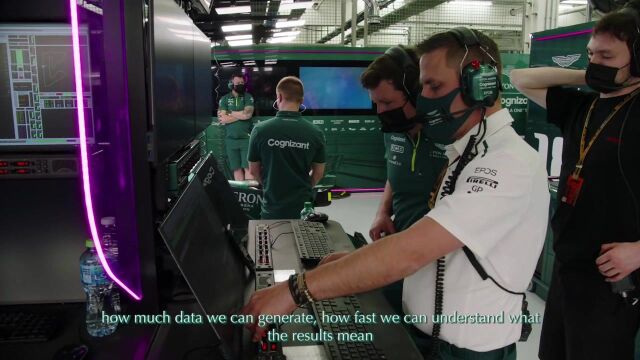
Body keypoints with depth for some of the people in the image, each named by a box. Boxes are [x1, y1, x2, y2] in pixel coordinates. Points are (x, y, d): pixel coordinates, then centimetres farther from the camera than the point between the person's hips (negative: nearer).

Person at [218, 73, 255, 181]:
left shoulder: (248, 97, 4)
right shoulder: (224, 99, 7)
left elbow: (248, 114, -11)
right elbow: (222, 118, -5)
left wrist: (229, 114, -4)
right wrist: (241, 114, -8)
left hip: (246, 138, -1)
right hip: (231, 139, 2)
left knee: (248, 167, -6)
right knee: (237, 168, 5)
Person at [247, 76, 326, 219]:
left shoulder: (260, 130, -11)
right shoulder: (315, 133, -9)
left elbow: (254, 170, 0)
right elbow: (318, 173, 2)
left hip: (272, 207, 0)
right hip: (303, 206, 1)